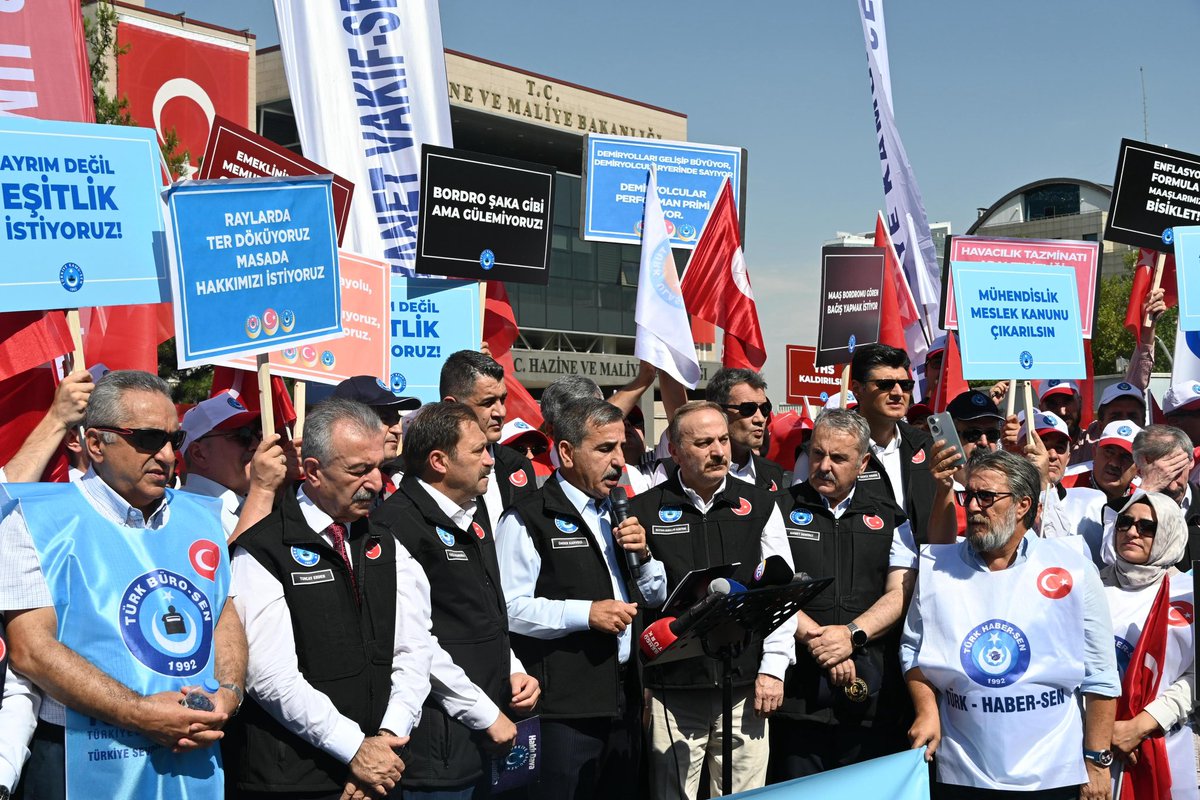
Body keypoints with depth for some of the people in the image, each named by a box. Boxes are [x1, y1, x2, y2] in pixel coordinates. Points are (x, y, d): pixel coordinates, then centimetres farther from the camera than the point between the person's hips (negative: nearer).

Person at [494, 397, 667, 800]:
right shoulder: (529, 518, -9)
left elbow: (657, 597, 21)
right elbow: (509, 607, -18)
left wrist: (642, 554, 2)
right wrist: (586, 613, -21)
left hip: (623, 701, 7)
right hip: (563, 706, -7)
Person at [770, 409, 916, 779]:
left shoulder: (889, 519, 14)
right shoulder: (779, 510, 6)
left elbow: (902, 593, 3)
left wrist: (852, 635, -12)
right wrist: (817, 638, -14)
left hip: (875, 694, 2)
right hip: (798, 691, -2)